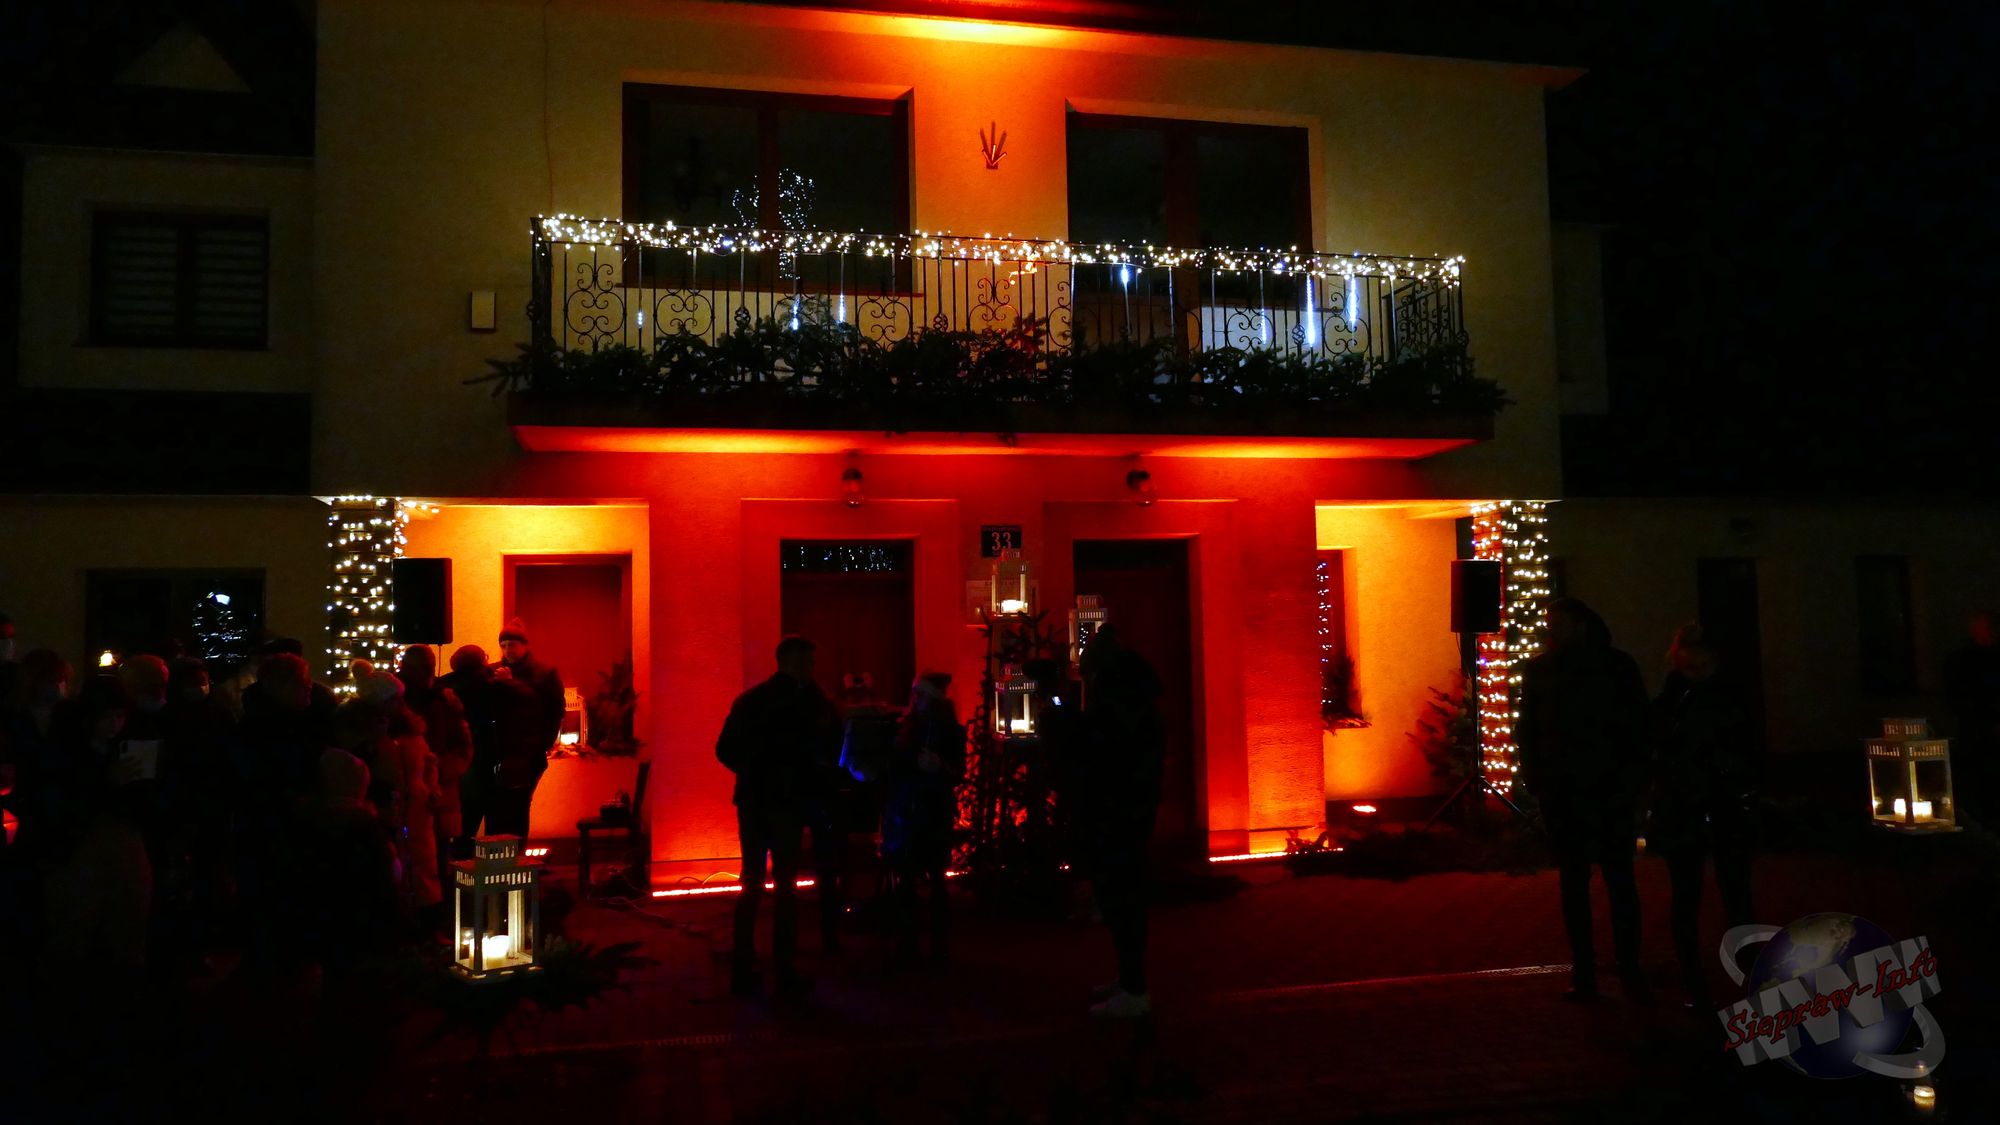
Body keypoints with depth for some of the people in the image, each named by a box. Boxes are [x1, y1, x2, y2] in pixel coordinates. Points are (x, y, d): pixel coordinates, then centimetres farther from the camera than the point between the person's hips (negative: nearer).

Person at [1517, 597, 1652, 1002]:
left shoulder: (1617, 666, -2)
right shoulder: (1539, 668, 3)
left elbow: (1638, 726, 1)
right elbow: (1527, 728, 6)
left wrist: (1631, 779, -8)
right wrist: (1534, 778, -3)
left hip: (1609, 790, -2)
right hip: (1561, 793, 2)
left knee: (1620, 881, 2)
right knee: (1573, 882, 7)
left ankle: (1630, 971, 11)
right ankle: (1583, 972, 14)